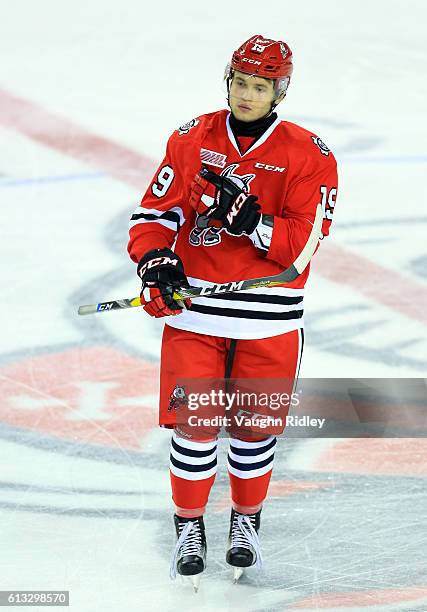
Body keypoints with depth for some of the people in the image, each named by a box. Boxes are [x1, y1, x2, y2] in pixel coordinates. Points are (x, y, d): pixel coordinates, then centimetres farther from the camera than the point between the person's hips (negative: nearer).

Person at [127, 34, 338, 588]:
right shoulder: (191, 140, 3)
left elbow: (303, 243, -13)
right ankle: (189, 524, 20)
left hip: (270, 318, -1)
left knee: (255, 428, 10)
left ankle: (247, 520, 32)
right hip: (193, 308, 1)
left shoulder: (308, 156, -5)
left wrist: (250, 219, -26)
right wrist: (155, 260, -15)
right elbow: (154, 213, 3)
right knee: (193, 423, 1)